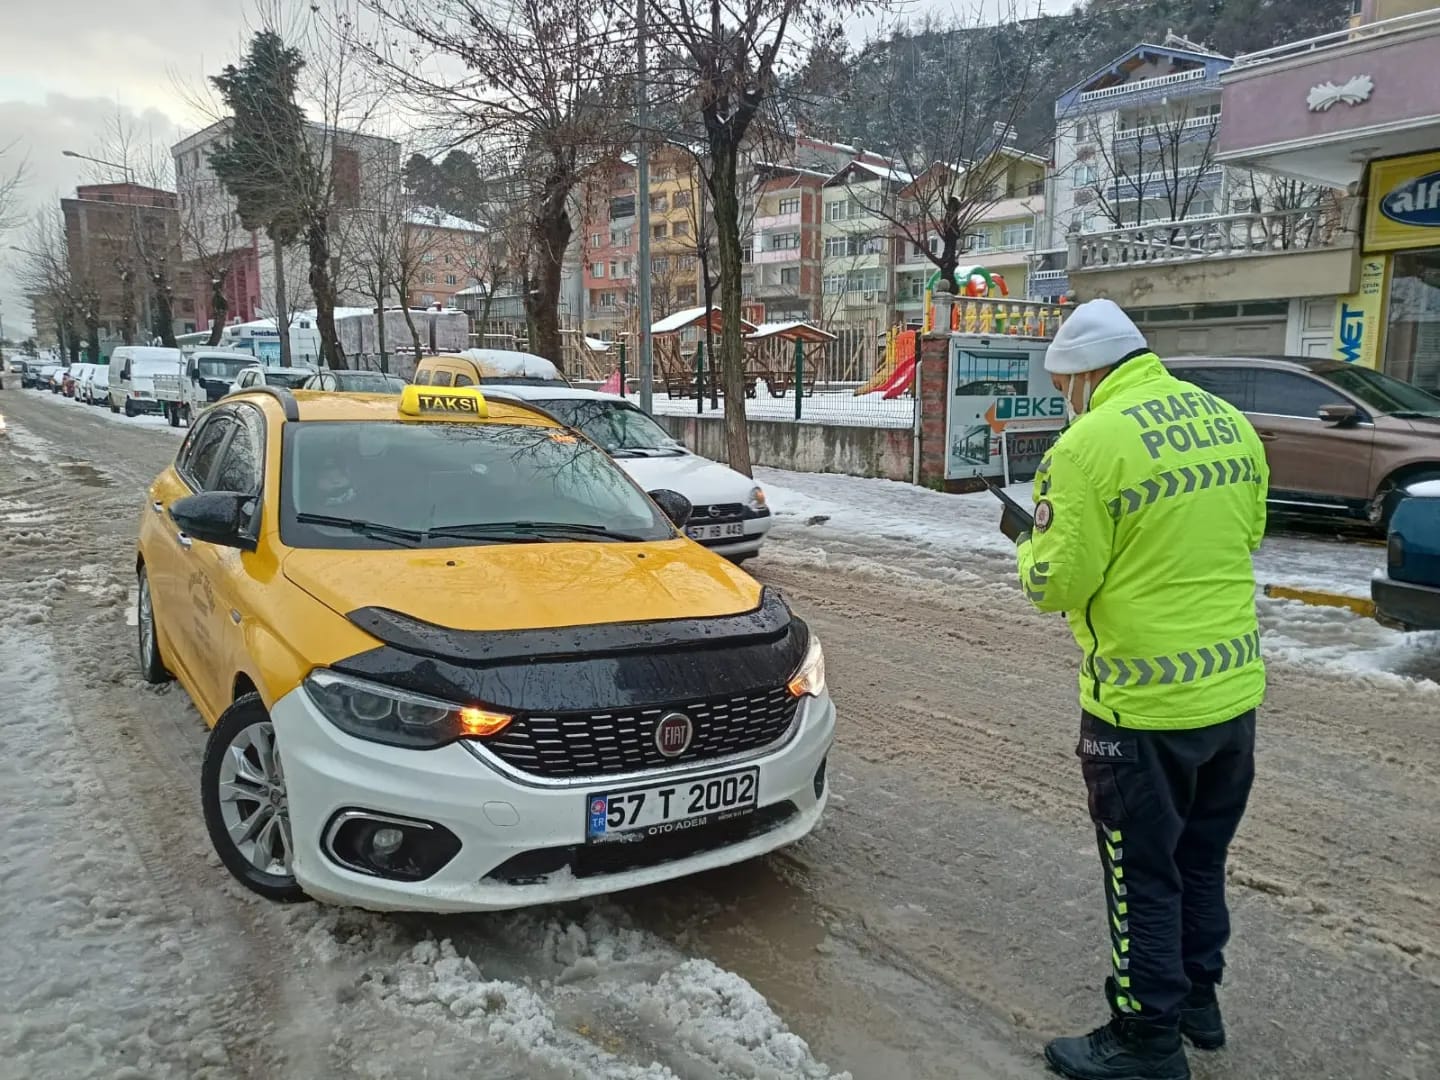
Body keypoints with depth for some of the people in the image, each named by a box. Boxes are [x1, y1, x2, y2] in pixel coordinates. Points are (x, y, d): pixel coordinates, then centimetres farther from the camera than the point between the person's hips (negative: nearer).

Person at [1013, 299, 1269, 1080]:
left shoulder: (1089, 446, -19)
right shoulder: (1230, 422, 5)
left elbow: (1055, 585, -16)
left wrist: (1033, 547, 4)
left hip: (1143, 703, -7)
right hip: (1234, 689, 8)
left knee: (1144, 876, 8)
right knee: (1202, 858, 23)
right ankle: (1198, 997, 41)